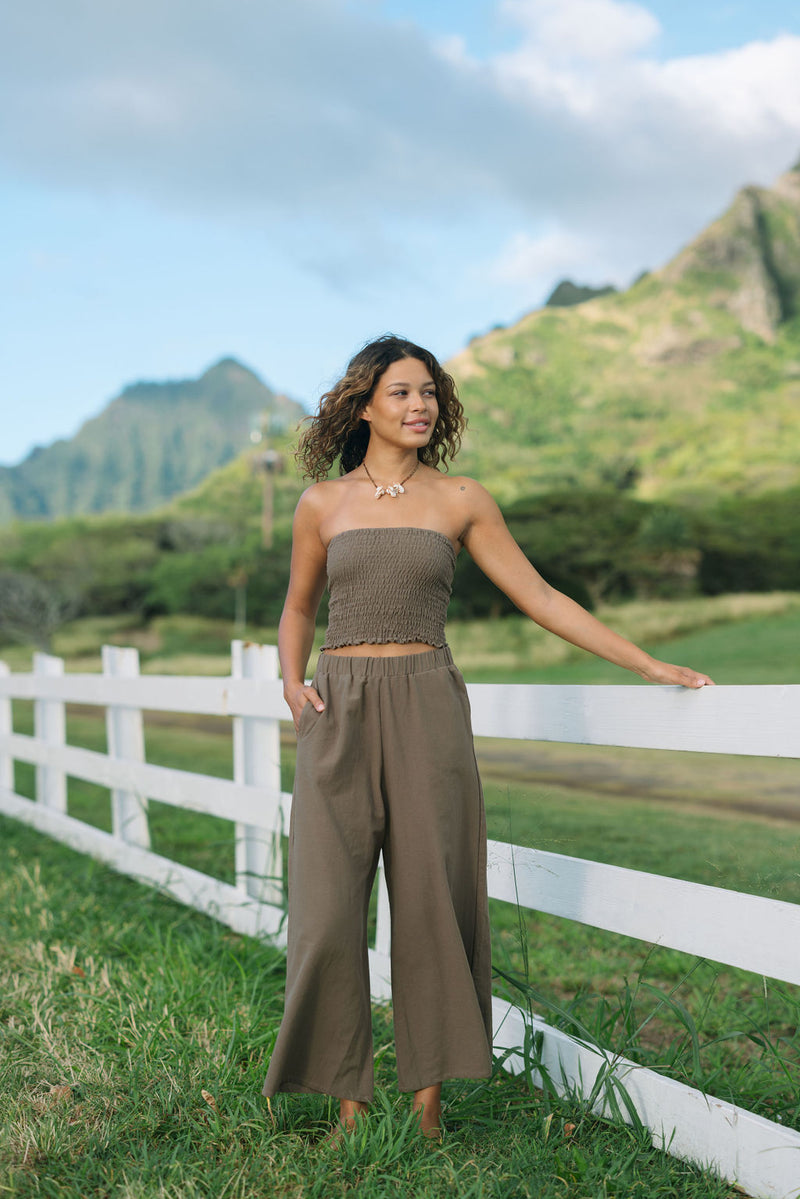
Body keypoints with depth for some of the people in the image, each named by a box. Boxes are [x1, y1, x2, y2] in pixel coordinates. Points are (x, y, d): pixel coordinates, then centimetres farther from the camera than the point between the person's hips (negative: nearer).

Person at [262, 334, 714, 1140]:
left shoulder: (461, 501, 5)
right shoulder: (322, 505, 7)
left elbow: (540, 599, 5)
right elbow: (297, 612, 18)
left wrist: (651, 665, 1)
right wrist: (293, 681, -3)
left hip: (427, 710, 0)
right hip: (340, 714, 1)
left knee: (431, 901, 0)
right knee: (330, 909, -2)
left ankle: (429, 1091, 15)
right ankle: (349, 1097, 13)